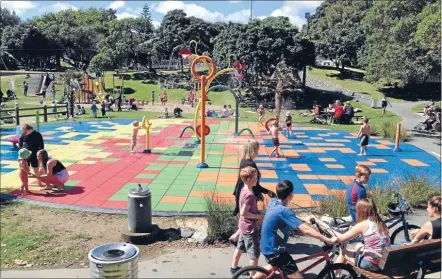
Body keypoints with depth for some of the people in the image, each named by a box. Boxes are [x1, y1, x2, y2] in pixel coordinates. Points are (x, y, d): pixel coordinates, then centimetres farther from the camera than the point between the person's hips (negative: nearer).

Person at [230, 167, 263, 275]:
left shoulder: (244, 189, 2)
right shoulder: (250, 194, -27)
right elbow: (243, 213, -28)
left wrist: (256, 214, 9)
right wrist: (258, 216, -18)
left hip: (243, 225, 10)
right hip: (250, 227, -10)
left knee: (240, 247, 25)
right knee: (255, 254, 3)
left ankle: (234, 268, 40)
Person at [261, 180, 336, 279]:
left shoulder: (273, 202, -2)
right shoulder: (283, 210, -28)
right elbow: (305, 230, -32)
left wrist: (304, 219, 23)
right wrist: (328, 240, -28)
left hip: (268, 247, 10)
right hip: (274, 251, -9)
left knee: (274, 266, 36)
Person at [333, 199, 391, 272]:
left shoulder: (362, 225, -11)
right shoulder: (381, 224, 7)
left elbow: (342, 238, -5)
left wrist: (333, 232, 15)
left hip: (371, 264, -7)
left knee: (343, 251, 11)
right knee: (358, 247, 28)